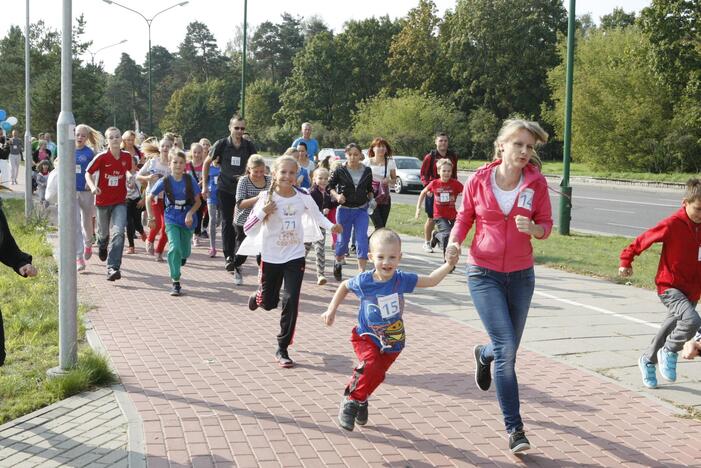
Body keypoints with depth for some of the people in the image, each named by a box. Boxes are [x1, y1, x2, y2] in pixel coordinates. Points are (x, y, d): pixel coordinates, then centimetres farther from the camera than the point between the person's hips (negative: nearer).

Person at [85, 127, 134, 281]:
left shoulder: (127, 156, -2)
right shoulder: (102, 157, -11)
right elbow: (88, 173, -2)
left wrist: (131, 177, -4)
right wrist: (93, 186, -20)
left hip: (120, 201, 0)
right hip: (103, 200, 0)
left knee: (118, 233, -17)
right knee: (104, 232, 18)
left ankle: (112, 268, -19)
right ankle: (102, 245, 56)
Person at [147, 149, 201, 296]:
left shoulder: (190, 180, -8)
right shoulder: (165, 181, -10)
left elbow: (198, 201, -2)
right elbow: (149, 198, 0)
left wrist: (190, 213, -18)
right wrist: (151, 217, -2)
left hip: (188, 219, 2)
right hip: (172, 219, -2)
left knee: (184, 251, 11)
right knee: (174, 248, -19)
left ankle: (182, 256, 52)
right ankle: (176, 283, -13)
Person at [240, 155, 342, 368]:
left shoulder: (302, 196, -6)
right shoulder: (267, 198, -15)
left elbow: (315, 214, 15)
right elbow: (248, 229, -15)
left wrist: (331, 225, 0)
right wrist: (263, 212, -30)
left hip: (295, 257, 1)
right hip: (271, 257, -1)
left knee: (291, 301, -9)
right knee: (269, 302, 12)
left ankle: (282, 349, 4)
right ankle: (258, 296, 52)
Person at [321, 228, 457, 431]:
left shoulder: (401, 279, -13)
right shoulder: (364, 281, -15)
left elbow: (430, 280, -8)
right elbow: (344, 286, 6)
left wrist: (449, 265, -20)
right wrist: (332, 309, 5)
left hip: (392, 342, 2)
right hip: (367, 337, -2)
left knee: (376, 375, 5)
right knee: (371, 365, -26)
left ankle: (361, 401, 37)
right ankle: (350, 401, -4)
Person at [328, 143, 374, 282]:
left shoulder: (367, 171, 0)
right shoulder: (340, 171, -9)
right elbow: (330, 186, -1)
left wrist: (371, 199, 8)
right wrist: (336, 196, -16)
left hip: (362, 210, 1)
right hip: (344, 210, -1)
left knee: (362, 239, -8)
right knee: (343, 240, 9)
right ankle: (338, 263, 37)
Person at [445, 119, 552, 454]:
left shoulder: (536, 182, -6)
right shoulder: (479, 180, -8)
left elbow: (546, 226, 0)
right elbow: (464, 217, 4)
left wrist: (531, 228, -23)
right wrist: (454, 242, -15)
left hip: (521, 274, 3)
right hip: (484, 272, -2)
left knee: (507, 348, 14)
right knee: (506, 348, -12)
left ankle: (484, 355, 53)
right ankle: (514, 428, -3)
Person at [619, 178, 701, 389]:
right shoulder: (673, 224, -17)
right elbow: (644, 239, -7)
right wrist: (626, 260, -2)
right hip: (670, 286, -7)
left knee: (671, 327, 18)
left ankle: (648, 360, 40)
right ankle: (669, 352, -3)